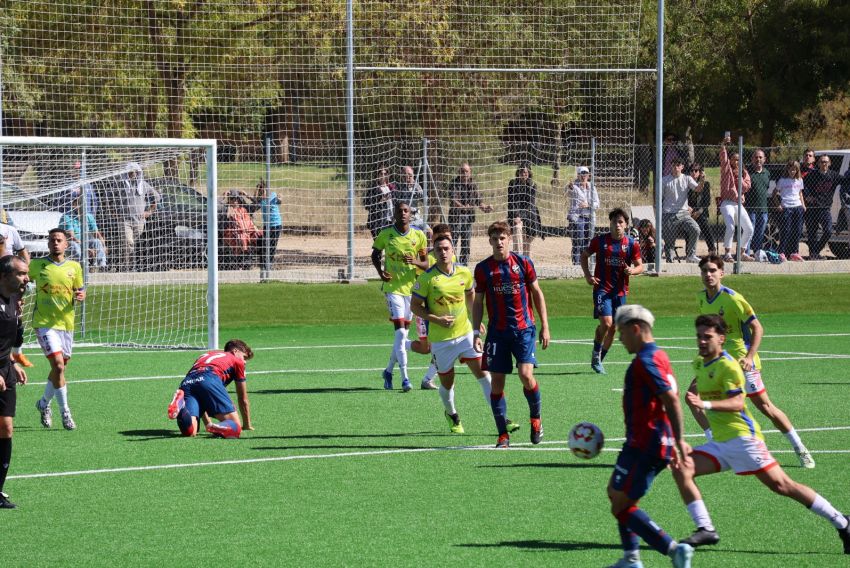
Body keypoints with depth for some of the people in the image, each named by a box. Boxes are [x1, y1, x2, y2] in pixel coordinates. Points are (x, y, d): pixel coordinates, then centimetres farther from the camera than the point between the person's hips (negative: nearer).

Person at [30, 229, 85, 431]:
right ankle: (64, 411, -7)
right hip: (44, 323, -4)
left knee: (60, 367, 13)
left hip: (66, 323, 4)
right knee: (58, 365, -16)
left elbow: (80, 290, 15)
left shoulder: (74, 267, 6)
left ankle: (44, 403, 36)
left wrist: (81, 295, -8)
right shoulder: (37, 265, -2)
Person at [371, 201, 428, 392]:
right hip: (392, 287, -3)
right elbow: (375, 254, 12)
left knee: (403, 332, 10)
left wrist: (415, 262, -17)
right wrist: (380, 271, -6)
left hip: (411, 288, 3)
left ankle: (389, 370, 30)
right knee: (400, 331, -14)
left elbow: (426, 263, 5)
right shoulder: (385, 234, -3)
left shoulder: (419, 236, 1)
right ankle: (404, 377, -14)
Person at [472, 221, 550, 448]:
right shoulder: (483, 268, 3)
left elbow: (537, 293, 8)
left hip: (524, 329, -2)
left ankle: (535, 418, 11)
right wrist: (476, 332, 2)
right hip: (497, 332, 2)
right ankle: (503, 435, 6)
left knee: (526, 375, -16)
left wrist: (544, 326, 4)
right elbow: (478, 302, 9)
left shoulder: (523, 263, 1)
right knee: (497, 382, -2)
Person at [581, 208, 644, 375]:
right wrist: (587, 275, -1)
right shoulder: (600, 241, -2)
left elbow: (640, 266, 6)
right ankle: (596, 355, 1)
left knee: (613, 328, 7)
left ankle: (599, 360, 24)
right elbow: (584, 256, 12)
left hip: (621, 291, 3)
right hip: (602, 288, -3)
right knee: (606, 323, -19)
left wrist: (633, 271, -17)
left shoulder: (632, 244, 1)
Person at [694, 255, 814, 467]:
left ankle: (800, 449, 10)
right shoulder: (701, 298, 2)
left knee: (764, 406, -3)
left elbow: (757, 328, -17)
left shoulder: (732, 299, -18)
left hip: (740, 360, -6)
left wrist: (750, 357, -27)